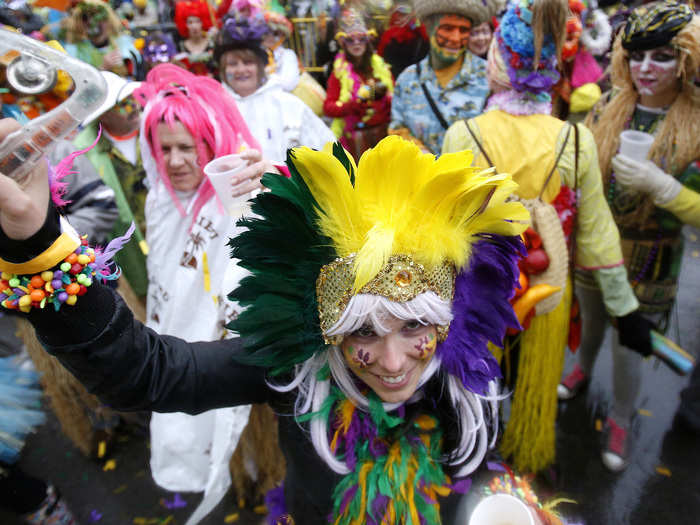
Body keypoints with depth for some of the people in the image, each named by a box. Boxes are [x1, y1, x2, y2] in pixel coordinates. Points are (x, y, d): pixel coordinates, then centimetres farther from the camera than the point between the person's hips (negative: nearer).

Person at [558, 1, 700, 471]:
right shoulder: (607, 110, -6)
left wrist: (659, 184, -30)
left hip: (649, 264, -3)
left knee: (629, 343, 11)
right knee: (592, 319, 25)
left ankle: (621, 419, 36)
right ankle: (584, 368, 56)